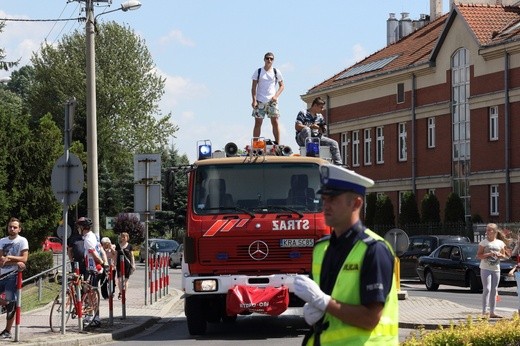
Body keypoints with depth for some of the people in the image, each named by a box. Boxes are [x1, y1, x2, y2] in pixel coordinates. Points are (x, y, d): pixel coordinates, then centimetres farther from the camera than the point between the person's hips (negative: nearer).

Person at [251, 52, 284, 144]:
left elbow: (281, 86, 11)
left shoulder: (276, 72, 6)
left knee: (275, 122, -5)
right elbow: (254, 87, 2)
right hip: (260, 101, -1)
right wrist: (254, 100, -8)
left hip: (272, 101, 1)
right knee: (258, 123, 0)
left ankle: (277, 144, -2)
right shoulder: (258, 72, 3)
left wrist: (276, 96, -6)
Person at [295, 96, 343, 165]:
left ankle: (338, 164, -12)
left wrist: (323, 130, -6)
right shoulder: (303, 113, -3)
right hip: (302, 138, -6)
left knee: (334, 143, -8)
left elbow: (324, 130, 21)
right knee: (306, 130, -39)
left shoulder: (320, 116, 17)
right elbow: (297, 127, -15)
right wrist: (311, 126, -24)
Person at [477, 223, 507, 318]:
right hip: (485, 268, -4)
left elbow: (504, 255, 14)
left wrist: (499, 255, -8)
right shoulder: (484, 242, -3)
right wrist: (489, 254, -20)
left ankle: (492, 312, 13)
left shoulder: (500, 243, 7)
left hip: (496, 269, 4)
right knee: (487, 289, -12)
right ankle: (484, 311, -14)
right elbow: (479, 255, -7)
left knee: (494, 290, 8)